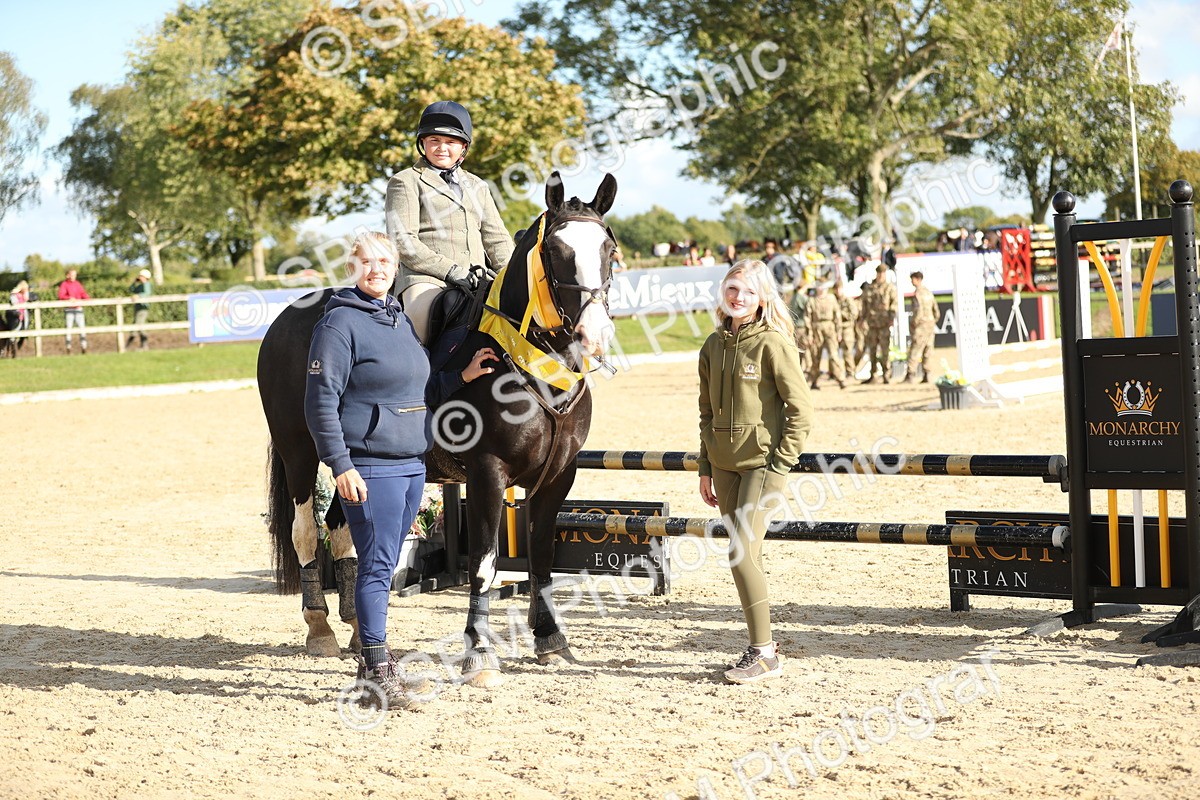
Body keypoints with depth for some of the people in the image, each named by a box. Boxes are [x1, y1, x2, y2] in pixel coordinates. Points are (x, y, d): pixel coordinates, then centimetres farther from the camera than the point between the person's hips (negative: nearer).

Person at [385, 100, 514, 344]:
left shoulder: (477, 186, 28)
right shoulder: (406, 182, 10)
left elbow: (496, 239, 24)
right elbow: (402, 240, -3)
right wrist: (450, 270, -14)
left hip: (478, 281, 5)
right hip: (426, 278, -5)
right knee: (422, 308, -38)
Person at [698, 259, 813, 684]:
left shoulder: (773, 342, -10)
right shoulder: (714, 345, 9)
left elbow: (800, 409, -11)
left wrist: (780, 466, -14)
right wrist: (705, 468, 14)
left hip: (762, 462, -7)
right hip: (724, 465, 7)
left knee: (742, 553, -12)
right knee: (745, 555, 10)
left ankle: (764, 654, -3)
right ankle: (761, 648, 19)